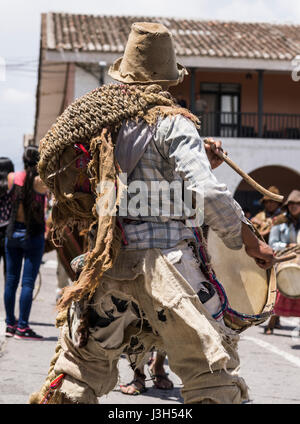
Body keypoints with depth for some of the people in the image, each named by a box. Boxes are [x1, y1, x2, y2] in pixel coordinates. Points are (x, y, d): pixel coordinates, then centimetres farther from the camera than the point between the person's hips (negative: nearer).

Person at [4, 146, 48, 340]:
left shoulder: (12, 177, -1)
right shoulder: (41, 182, -13)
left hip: (13, 232, 5)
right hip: (33, 234, -5)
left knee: (11, 280, 11)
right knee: (28, 282, -1)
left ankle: (10, 324, 18)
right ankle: (22, 327, -1)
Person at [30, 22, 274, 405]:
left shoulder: (97, 119, 11)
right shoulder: (172, 122, -7)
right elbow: (207, 193, -17)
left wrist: (195, 161, 21)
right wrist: (250, 241, -7)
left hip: (107, 261, 6)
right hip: (164, 260, -5)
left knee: (80, 366, 18)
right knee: (212, 373, 4)